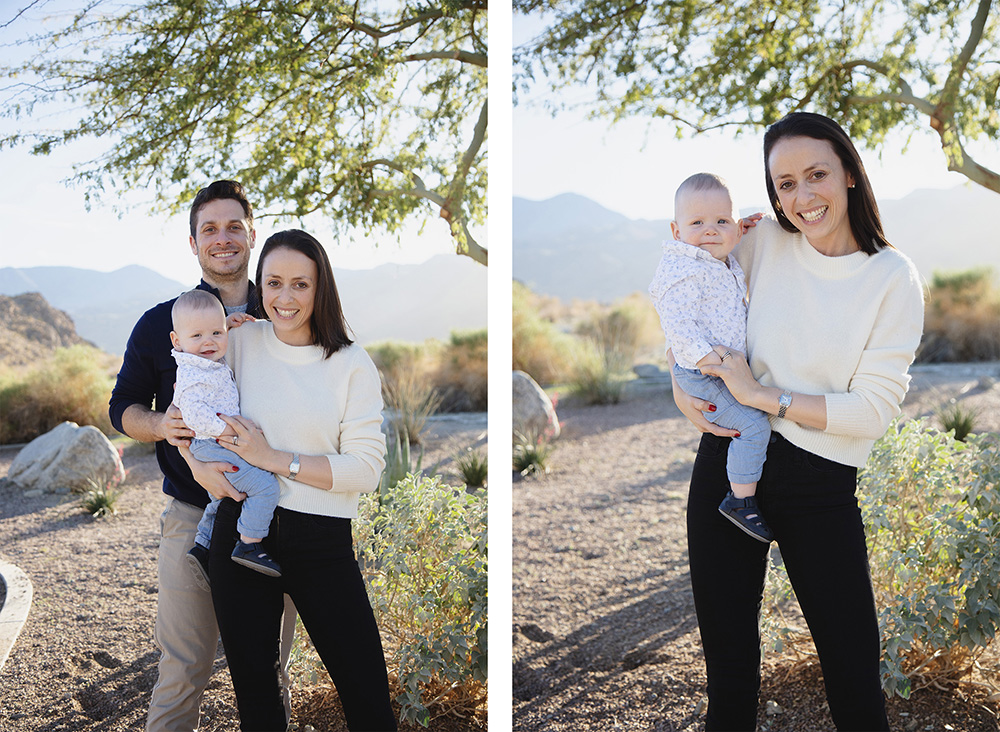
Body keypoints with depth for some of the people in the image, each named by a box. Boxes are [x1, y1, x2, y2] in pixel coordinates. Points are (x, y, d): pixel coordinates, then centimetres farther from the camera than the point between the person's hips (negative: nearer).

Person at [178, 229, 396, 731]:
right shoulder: (241, 340, 3)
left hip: (322, 540, -2)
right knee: (252, 684, 15)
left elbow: (367, 468, -9)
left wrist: (275, 459, -13)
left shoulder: (352, 364, -3)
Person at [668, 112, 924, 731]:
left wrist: (764, 396, -15)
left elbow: (875, 411, -11)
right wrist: (681, 384, -1)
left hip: (821, 486, -2)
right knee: (727, 665, 14)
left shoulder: (893, 277, -7)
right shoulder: (763, 243, 0)